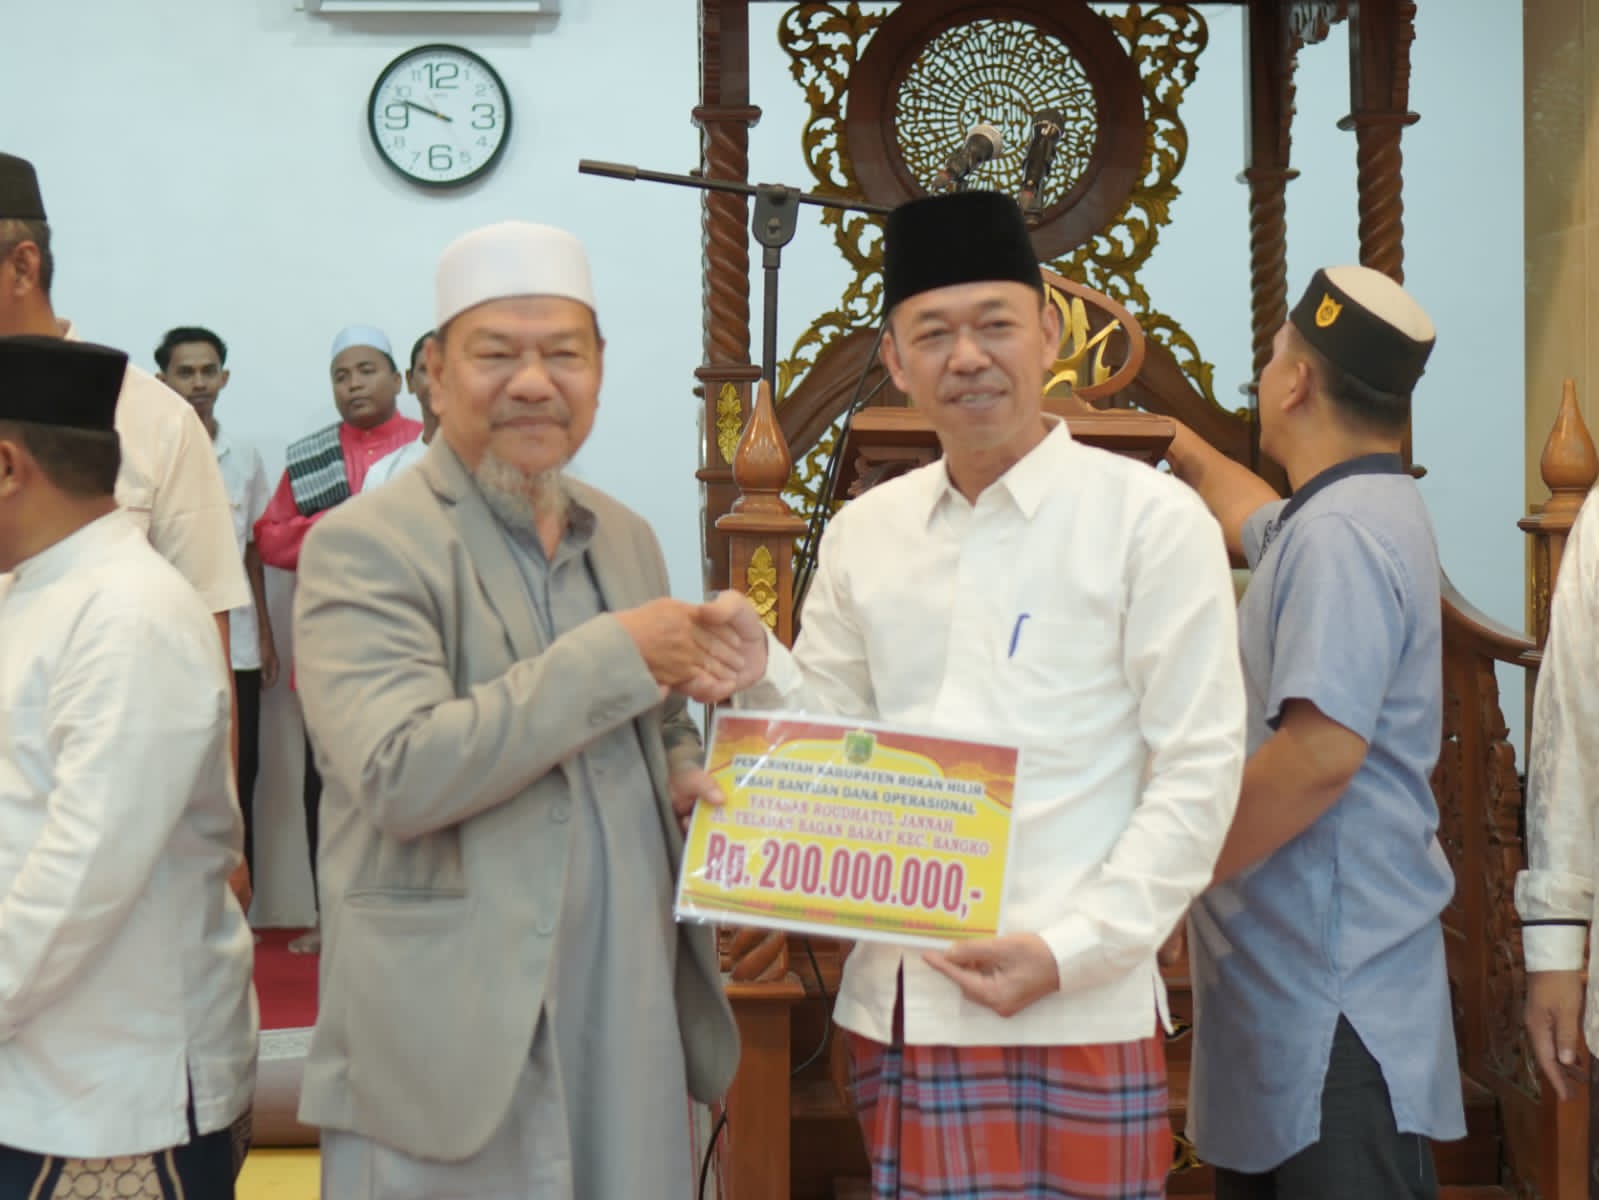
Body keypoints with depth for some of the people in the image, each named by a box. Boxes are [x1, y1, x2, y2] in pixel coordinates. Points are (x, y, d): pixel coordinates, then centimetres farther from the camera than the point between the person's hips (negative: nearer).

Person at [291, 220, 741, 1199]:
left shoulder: (628, 539, 12)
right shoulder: (365, 547, -10)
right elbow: (400, 776, -22)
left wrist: (686, 770, 1)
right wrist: (618, 653, -20)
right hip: (455, 1050, -6)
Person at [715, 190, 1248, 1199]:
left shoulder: (1151, 518, -4)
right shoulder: (864, 532, 9)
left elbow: (1199, 768, -6)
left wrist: (1074, 947, -14)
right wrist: (765, 674, -6)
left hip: (1074, 1010, -4)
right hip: (895, 1000, 4)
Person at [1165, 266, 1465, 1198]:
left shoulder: (1340, 533, -19)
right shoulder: (1346, 511, 14)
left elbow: (1321, 751, -28)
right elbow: (1260, 523, 39)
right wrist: (1189, 455, 54)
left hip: (1337, 985, -10)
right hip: (1302, 963, 10)